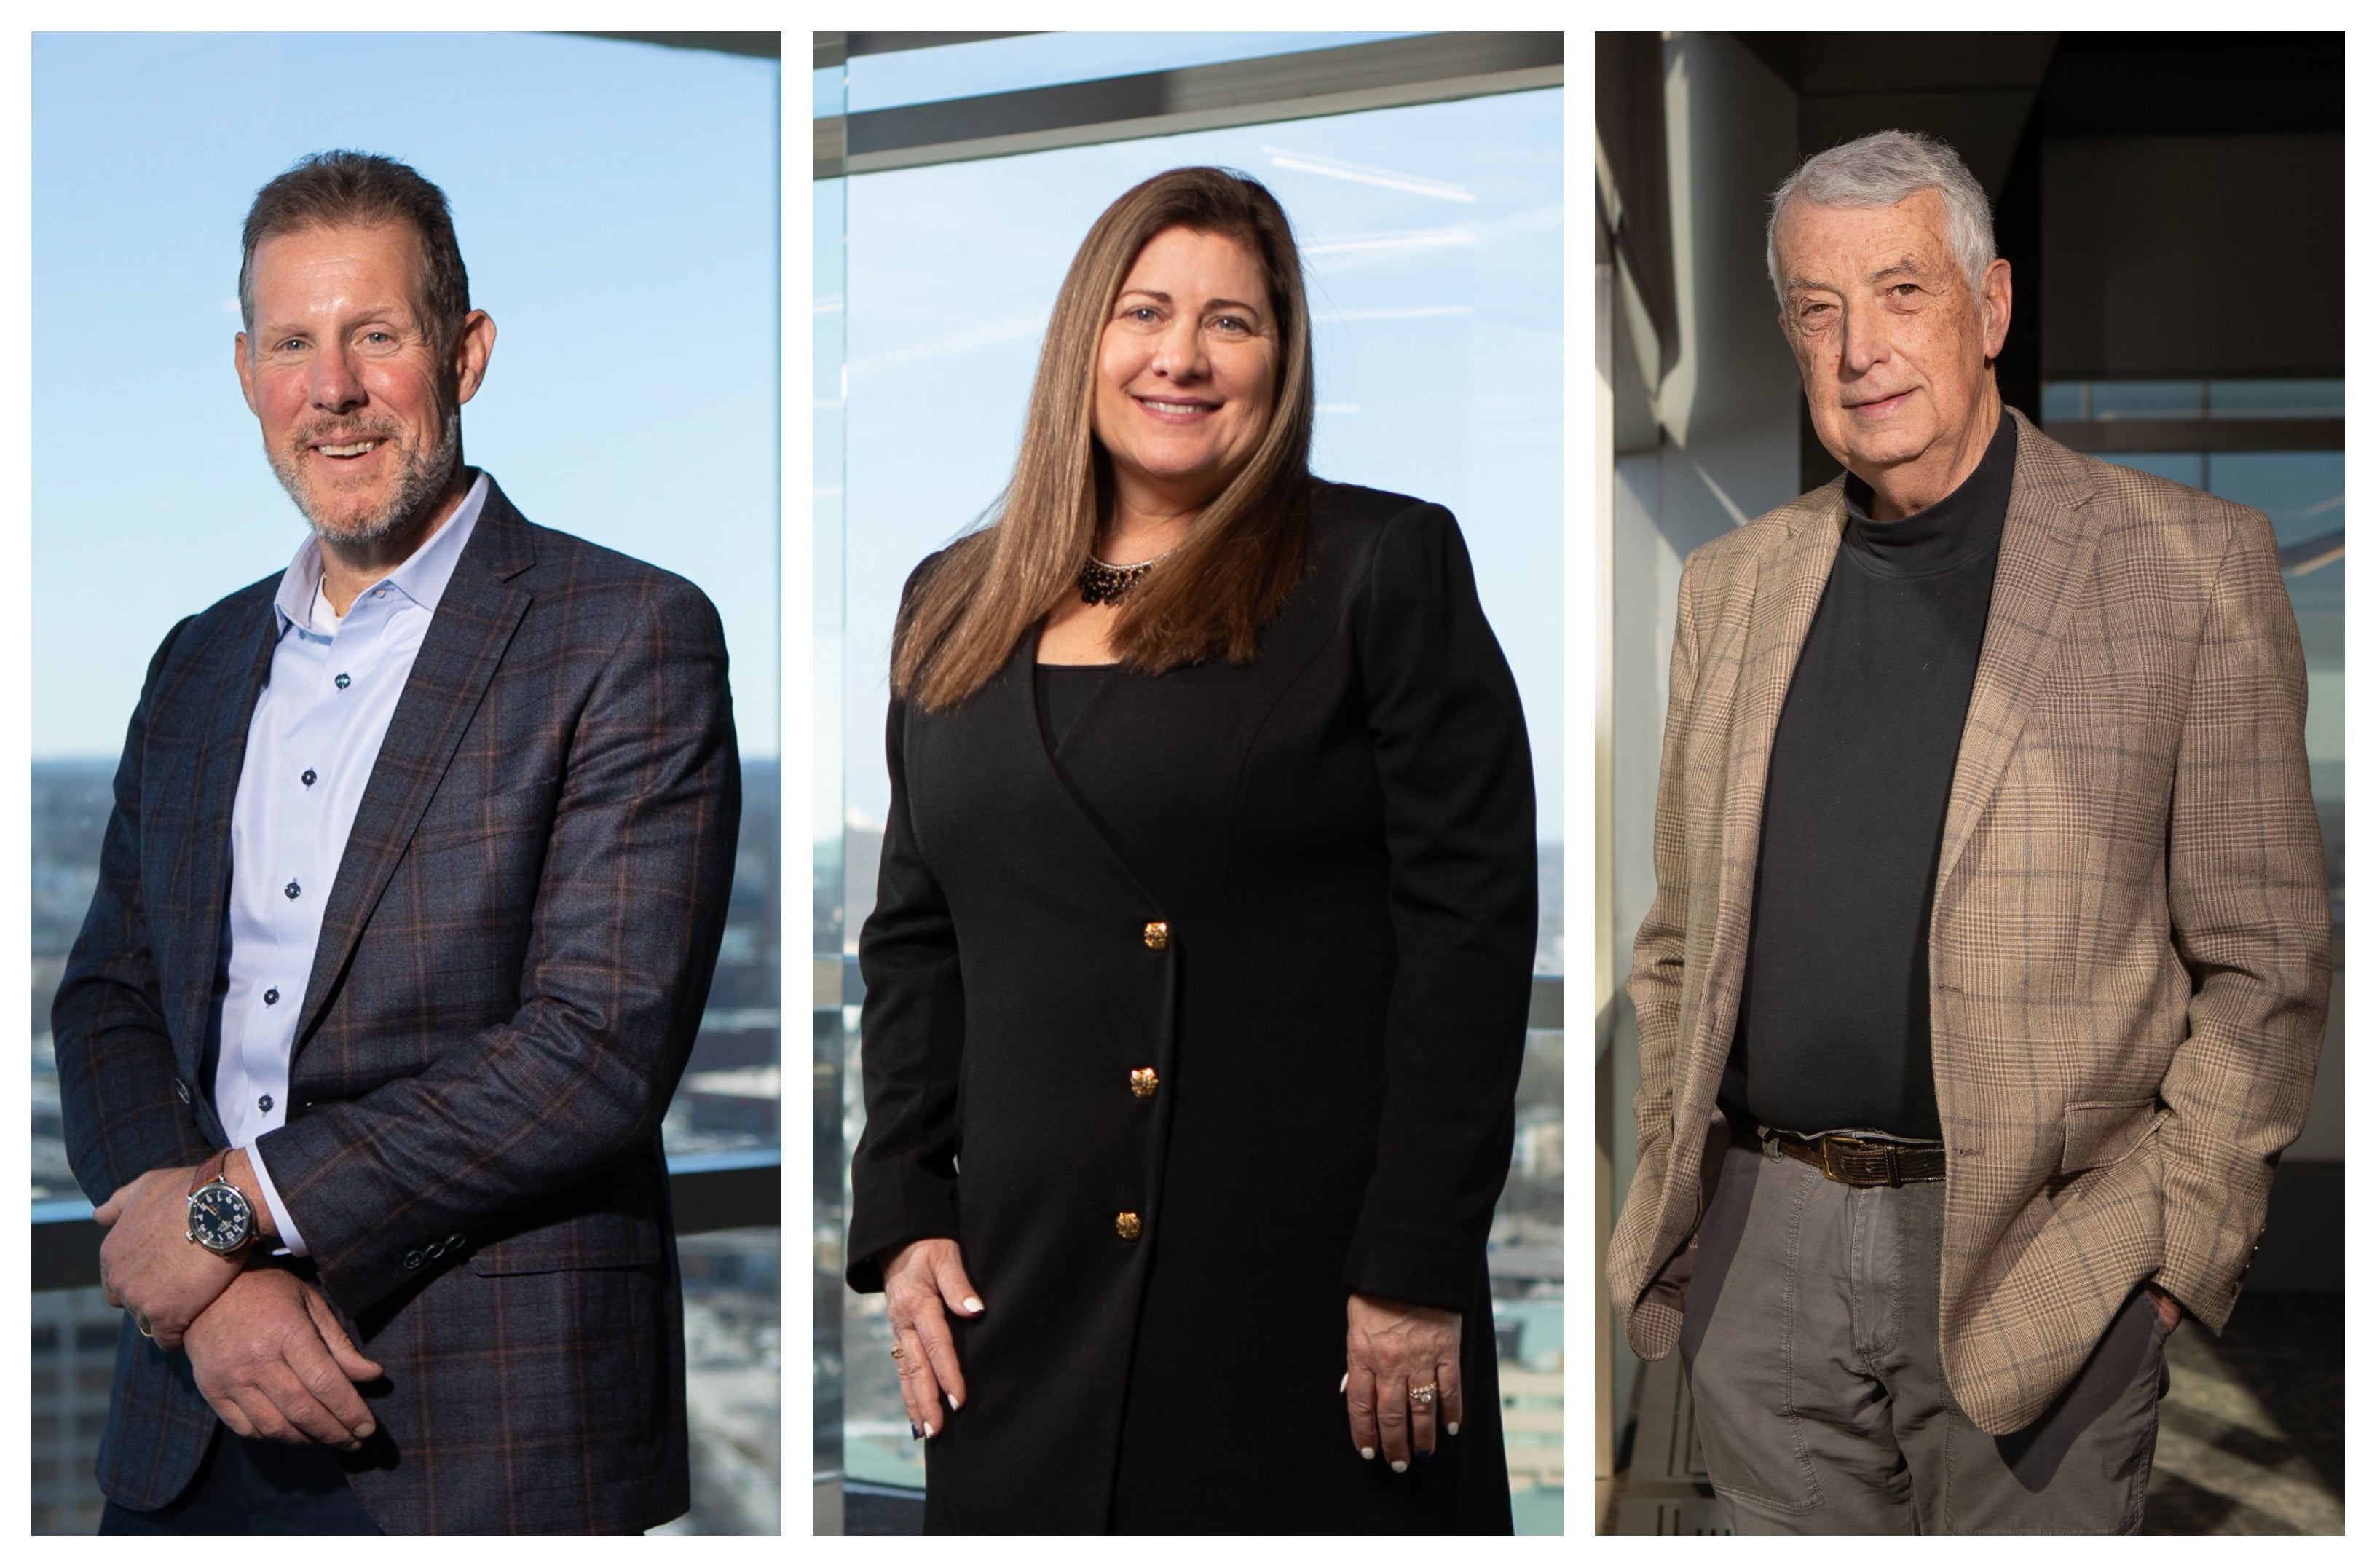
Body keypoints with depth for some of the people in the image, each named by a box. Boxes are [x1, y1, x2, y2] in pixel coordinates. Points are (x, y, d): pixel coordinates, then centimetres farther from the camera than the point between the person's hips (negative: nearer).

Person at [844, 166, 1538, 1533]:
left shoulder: (1386, 567, -1)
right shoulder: (957, 607, 13)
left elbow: (1472, 920, -7)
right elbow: (914, 941, 16)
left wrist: (1419, 1266, -12)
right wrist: (904, 1219, 5)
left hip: (1313, 1301, -4)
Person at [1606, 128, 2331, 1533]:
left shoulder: (2190, 565, -3)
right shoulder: (1733, 587, 11)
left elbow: (2266, 956, -4)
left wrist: (2180, 1242, -9)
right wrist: (1672, 1193, 8)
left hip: (2028, 1262, -4)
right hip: (1762, 1253, 4)